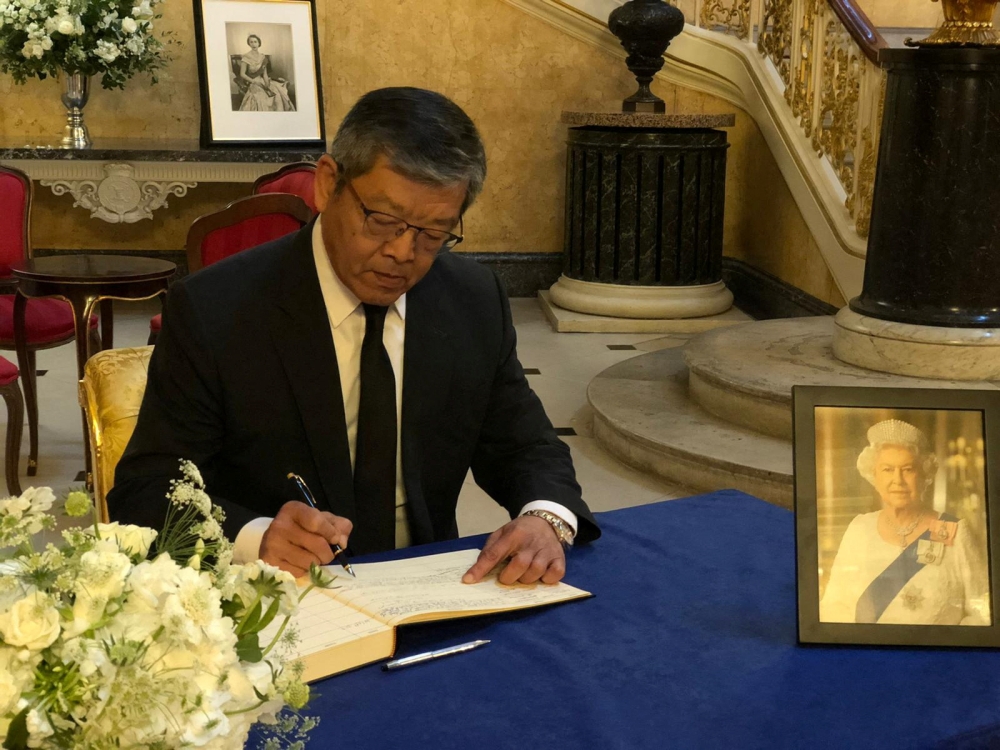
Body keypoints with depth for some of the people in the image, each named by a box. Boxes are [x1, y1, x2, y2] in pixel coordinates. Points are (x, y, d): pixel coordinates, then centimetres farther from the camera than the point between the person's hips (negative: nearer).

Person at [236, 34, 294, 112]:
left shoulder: (263, 56, 7)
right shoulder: (246, 58, -9)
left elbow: (265, 73, 7)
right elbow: (242, 74, -9)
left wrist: (267, 84, -9)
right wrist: (253, 81, -20)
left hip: (261, 81, 5)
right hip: (251, 83, -5)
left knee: (277, 94, -16)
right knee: (259, 97, -34)